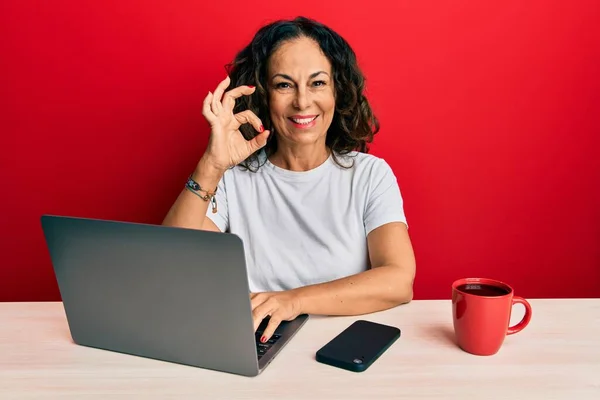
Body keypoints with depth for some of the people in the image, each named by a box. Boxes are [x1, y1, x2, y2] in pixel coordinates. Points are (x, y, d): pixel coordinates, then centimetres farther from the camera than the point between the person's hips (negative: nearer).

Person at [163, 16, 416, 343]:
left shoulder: (370, 175, 0)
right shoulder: (232, 178, 0)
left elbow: (399, 281, -13)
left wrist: (295, 300, -25)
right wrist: (210, 167, -20)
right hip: (257, 347, 0)